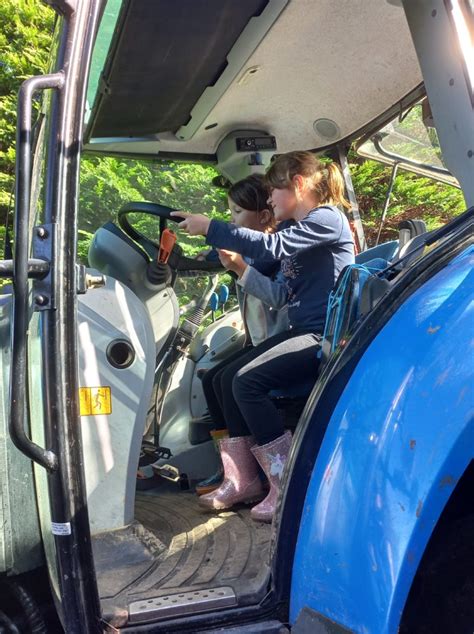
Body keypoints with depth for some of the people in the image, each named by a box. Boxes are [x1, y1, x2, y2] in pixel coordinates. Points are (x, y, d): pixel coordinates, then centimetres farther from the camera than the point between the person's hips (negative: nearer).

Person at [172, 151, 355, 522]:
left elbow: (272, 246, -23)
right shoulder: (300, 230, 19)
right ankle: (243, 480, 4)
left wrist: (209, 228, -17)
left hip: (327, 335, -9)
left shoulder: (328, 218, -7)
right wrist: (241, 268, 8)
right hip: (302, 331, 9)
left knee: (248, 381, -24)